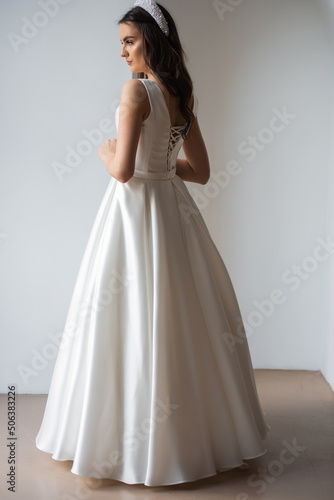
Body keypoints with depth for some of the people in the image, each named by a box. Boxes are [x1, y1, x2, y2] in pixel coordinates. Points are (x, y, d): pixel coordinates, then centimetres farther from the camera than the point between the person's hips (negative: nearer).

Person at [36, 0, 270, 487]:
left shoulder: (137, 89, -13)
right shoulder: (184, 95, 10)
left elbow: (122, 170, -20)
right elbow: (201, 171, 14)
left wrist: (107, 152, 0)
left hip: (135, 207, -8)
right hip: (173, 206, 8)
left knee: (135, 318, 1)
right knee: (182, 316, 15)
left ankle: (137, 443, 13)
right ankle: (206, 423, 28)